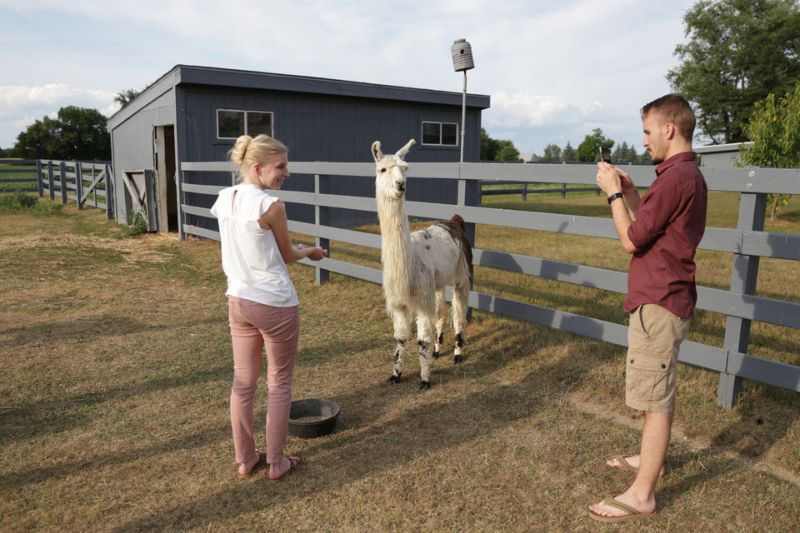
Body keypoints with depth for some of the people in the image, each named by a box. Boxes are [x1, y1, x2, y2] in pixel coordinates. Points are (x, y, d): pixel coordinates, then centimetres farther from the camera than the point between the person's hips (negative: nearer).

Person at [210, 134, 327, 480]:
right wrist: (312, 252, 14)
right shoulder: (271, 206, -19)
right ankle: (276, 463, 23)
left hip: (238, 300, 7)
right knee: (279, 385, 11)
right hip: (275, 304, -7)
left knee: (242, 383, 16)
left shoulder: (224, 199, 2)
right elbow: (287, 256, -6)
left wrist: (294, 248, 18)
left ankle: (246, 459, 31)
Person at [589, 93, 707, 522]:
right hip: (666, 298, 11)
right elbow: (649, 227, 18)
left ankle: (641, 495, 8)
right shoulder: (688, 175, 13)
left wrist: (613, 193, -8)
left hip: (659, 303, -11)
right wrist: (630, 191, 9)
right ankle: (649, 459, 40)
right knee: (657, 392, 23)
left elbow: (631, 240, -17)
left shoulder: (674, 178, -20)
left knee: (655, 398, -3)